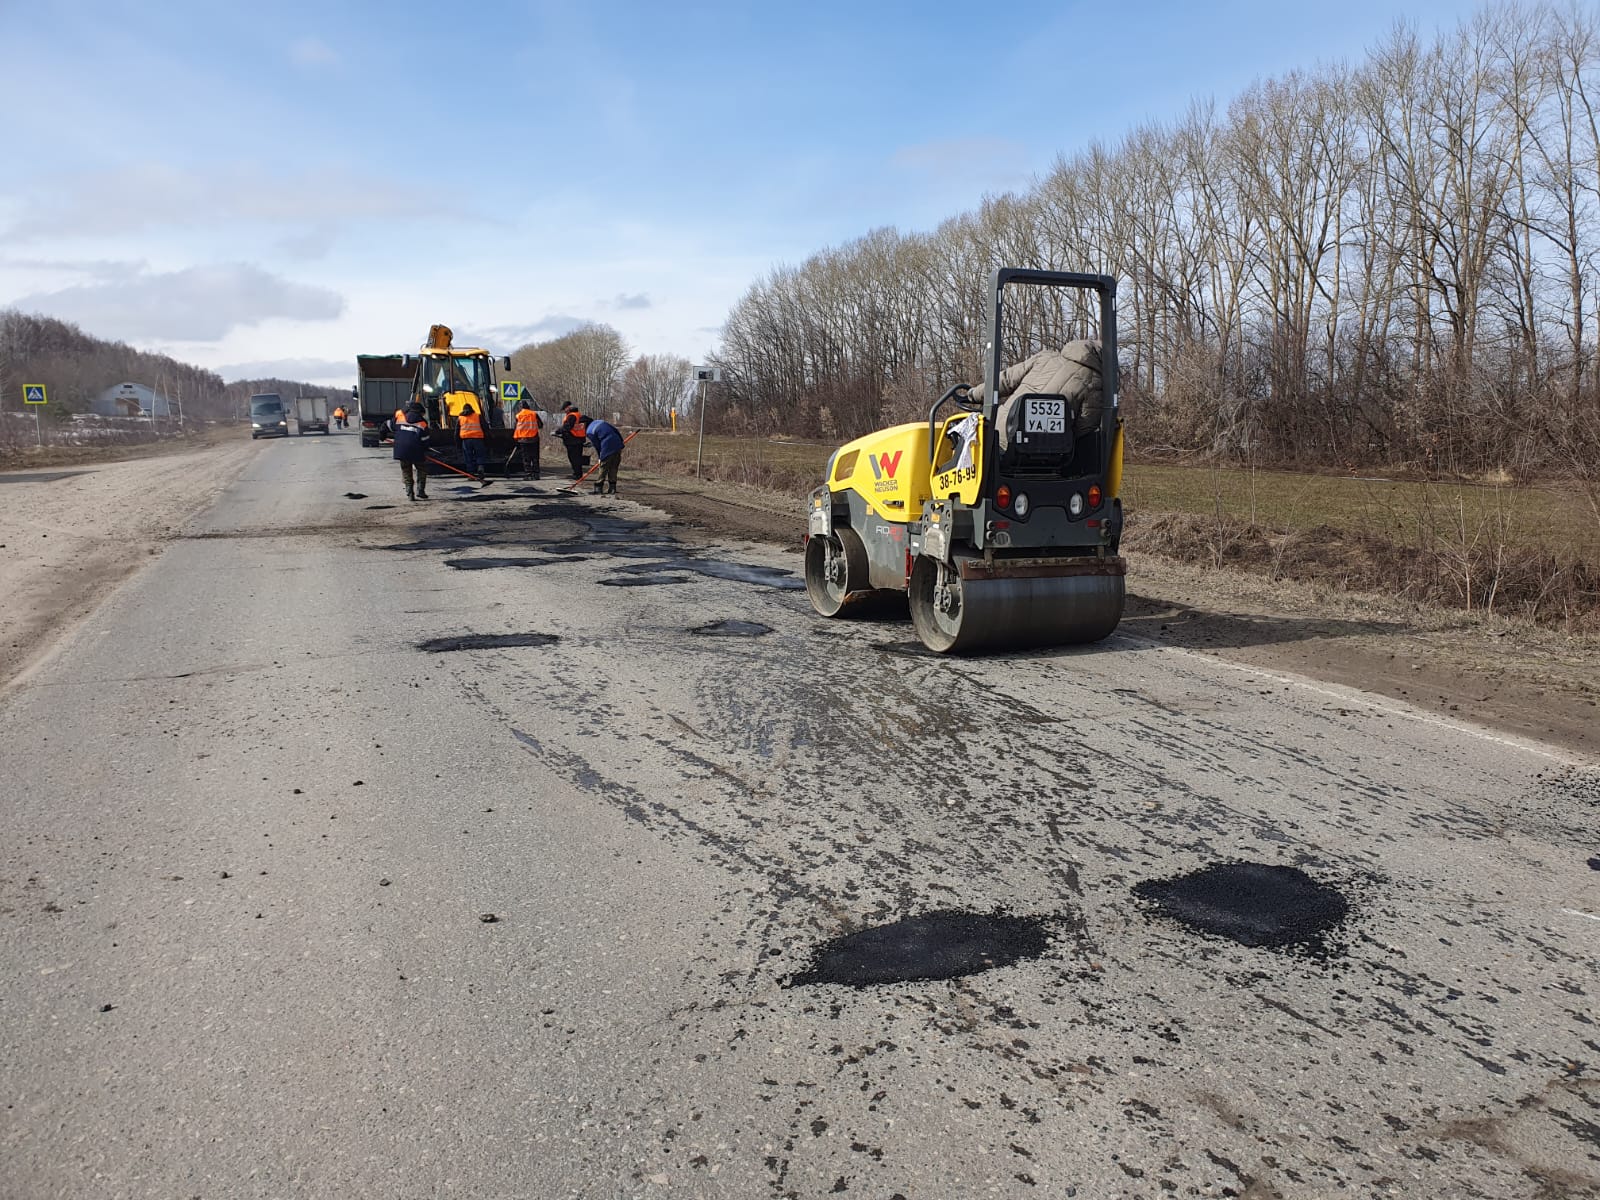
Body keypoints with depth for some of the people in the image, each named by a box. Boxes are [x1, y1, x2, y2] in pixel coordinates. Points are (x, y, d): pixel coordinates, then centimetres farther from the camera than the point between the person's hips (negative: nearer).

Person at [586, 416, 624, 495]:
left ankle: (598, 488, 6)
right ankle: (613, 488, 14)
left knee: (603, 469, 4)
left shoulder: (589, 432, -1)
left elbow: (597, 445, 0)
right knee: (613, 469, 13)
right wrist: (621, 442, 20)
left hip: (607, 450, -6)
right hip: (618, 446, 6)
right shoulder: (602, 421, 17)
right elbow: (616, 430, 16)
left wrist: (600, 457, 11)